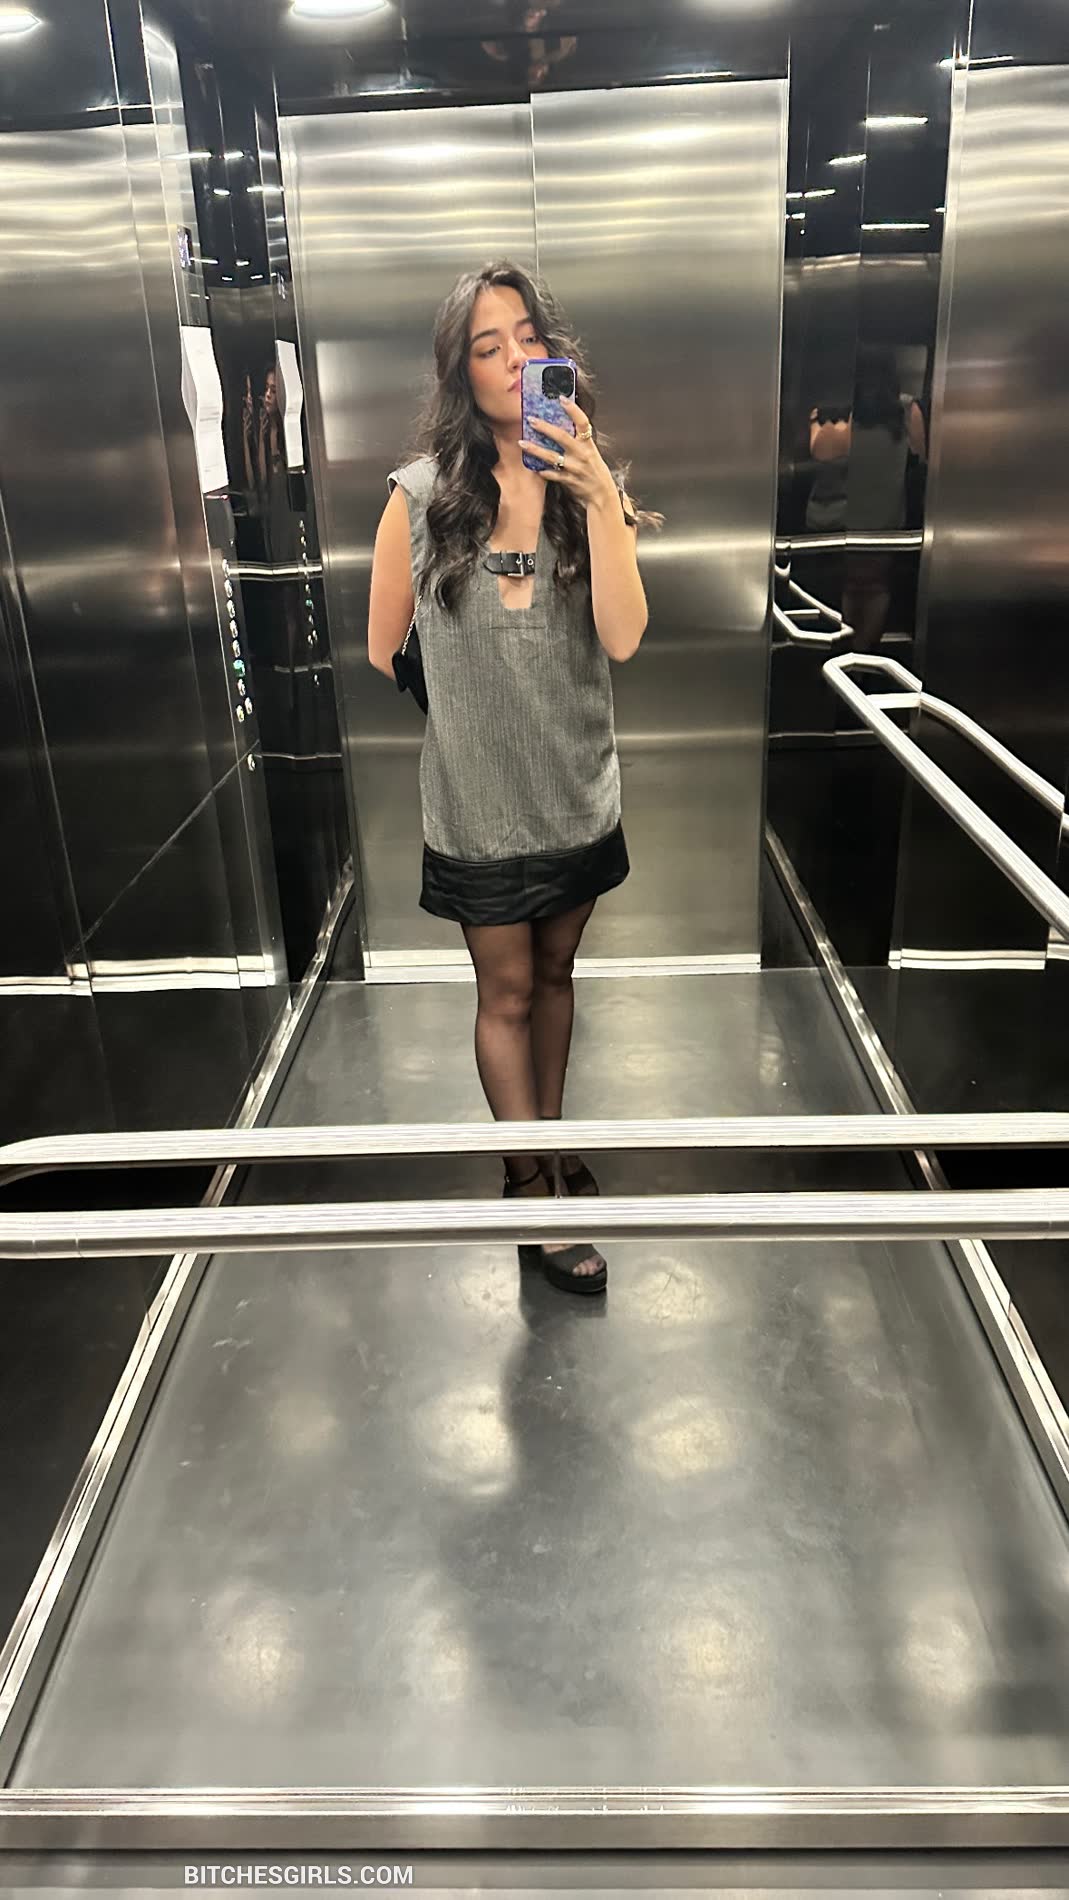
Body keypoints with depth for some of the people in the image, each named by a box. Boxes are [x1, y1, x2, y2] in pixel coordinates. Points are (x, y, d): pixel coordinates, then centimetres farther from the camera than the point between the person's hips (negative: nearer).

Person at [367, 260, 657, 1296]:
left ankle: (546, 1145, 38)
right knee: (507, 990, 9)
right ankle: (534, 1186, 26)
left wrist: (599, 494, -25)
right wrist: (392, 791, 6)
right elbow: (379, 657, 1)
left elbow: (622, 638, -18)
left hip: (578, 792, 3)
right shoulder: (420, 496, -8)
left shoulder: (592, 487, -3)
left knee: (554, 972, 17)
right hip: (476, 801, -2)